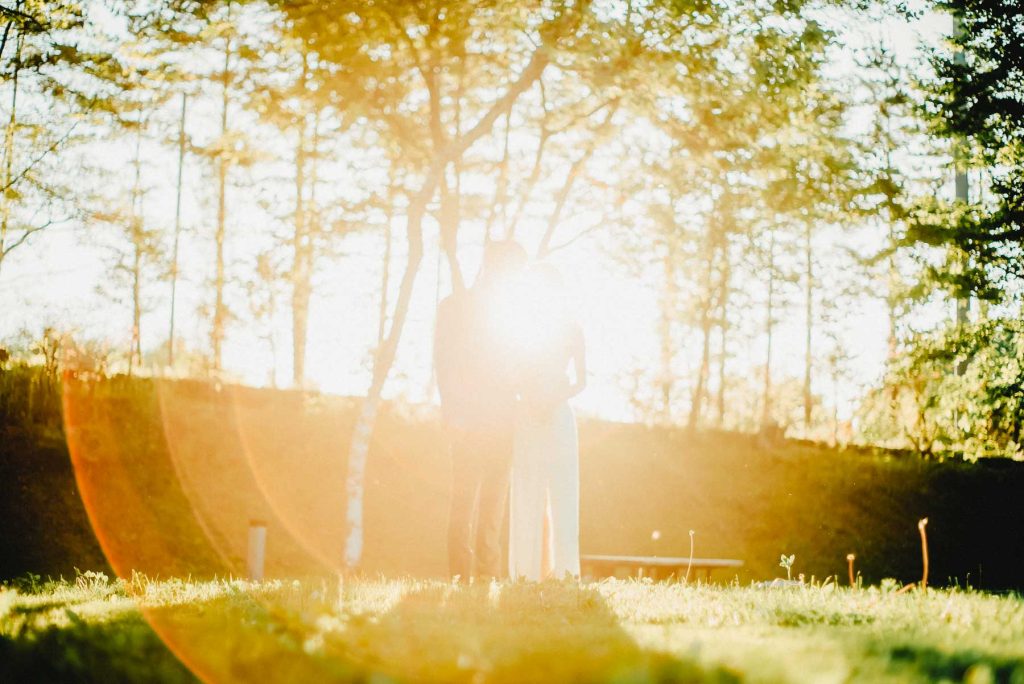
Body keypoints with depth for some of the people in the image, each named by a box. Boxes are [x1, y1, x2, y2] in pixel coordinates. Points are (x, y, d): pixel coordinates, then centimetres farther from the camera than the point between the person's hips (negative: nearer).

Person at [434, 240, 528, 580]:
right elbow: (444, 365, -4)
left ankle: (489, 576, 8)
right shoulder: (453, 307, 4)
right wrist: (452, 415, -14)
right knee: (465, 503, -9)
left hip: (502, 422, 6)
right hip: (468, 422, -5)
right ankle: (462, 577, -10)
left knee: (493, 504, 5)